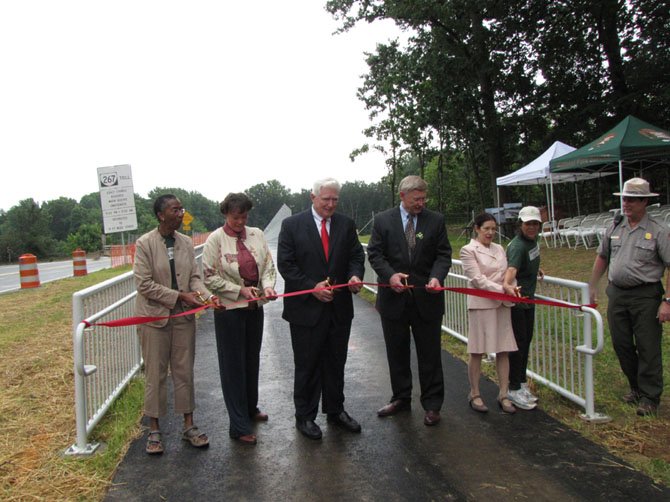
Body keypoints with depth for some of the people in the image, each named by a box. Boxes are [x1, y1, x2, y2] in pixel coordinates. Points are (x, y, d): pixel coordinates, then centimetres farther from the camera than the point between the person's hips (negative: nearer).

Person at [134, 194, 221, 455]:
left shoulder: (186, 242, 4)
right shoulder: (144, 243, -10)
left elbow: (194, 277, 5)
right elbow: (144, 284, -14)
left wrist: (208, 295, -14)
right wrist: (179, 296, -19)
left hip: (183, 316, 4)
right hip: (154, 316, -4)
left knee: (185, 372, 11)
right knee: (155, 374, 6)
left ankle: (189, 426, 23)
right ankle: (154, 430, 21)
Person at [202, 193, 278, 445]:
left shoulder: (256, 235, 2)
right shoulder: (216, 239, -10)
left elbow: (268, 265, 4)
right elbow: (210, 276, -9)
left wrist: (268, 286, -16)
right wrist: (240, 290, -17)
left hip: (255, 306, 5)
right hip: (229, 309, -5)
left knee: (252, 360, 19)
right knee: (233, 365, 3)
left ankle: (250, 408, 40)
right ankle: (239, 426, 12)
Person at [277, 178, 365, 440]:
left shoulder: (346, 224, 5)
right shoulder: (292, 225, -5)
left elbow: (356, 255, 7)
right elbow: (285, 264, -9)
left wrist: (355, 275, -15)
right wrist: (312, 287, -18)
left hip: (339, 307, 4)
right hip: (306, 308, -3)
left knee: (336, 363, 16)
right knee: (307, 366, 8)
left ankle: (335, 410, 33)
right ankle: (305, 416, 24)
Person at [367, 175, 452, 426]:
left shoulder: (436, 220, 2)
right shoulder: (383, 220, 1)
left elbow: (443, 254, 1)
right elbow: (374, 253, -1)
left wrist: (436, 277, -18)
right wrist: (390, 275, -18)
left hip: (427, 298, 0)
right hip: (394, 297, 1)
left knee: (430, 355, 6)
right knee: (397, 354, 14)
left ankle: (432, 405, 20)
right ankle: (400, 398, 30)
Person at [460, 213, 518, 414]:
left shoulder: (499, 249, 14)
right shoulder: (468, 250, -4)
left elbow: (507, 273, 14)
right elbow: (477, 279, -11)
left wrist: (510, 288, -5)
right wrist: (502, 289, -17)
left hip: (502, 305, 5)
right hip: (480, 305, -5)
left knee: (503, 351, 6)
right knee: (477, 352, 3)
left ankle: (503, 395, 16)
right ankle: (474, 395, 16)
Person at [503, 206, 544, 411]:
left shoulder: (533, 240, 6)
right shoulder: (517, 246, -22)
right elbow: (512, 267, -42)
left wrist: (535, 269, 27)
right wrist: (507, 284, -59)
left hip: (528, 298, 9)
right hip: (515, 300, -9)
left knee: (526, 341, 15)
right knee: (518, 342, -5)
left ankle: (522, 383, 27)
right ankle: (514, 389, 4)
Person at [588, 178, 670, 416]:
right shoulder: (615, 228, 8)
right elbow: (602, 257, 18)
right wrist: (592, 288, 16)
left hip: (646, 297, -5)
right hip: (617, 294, 5)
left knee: (648, 349, 0)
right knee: (621, 345, 13)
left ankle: (649, 397, 13)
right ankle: (636, 387, 31)